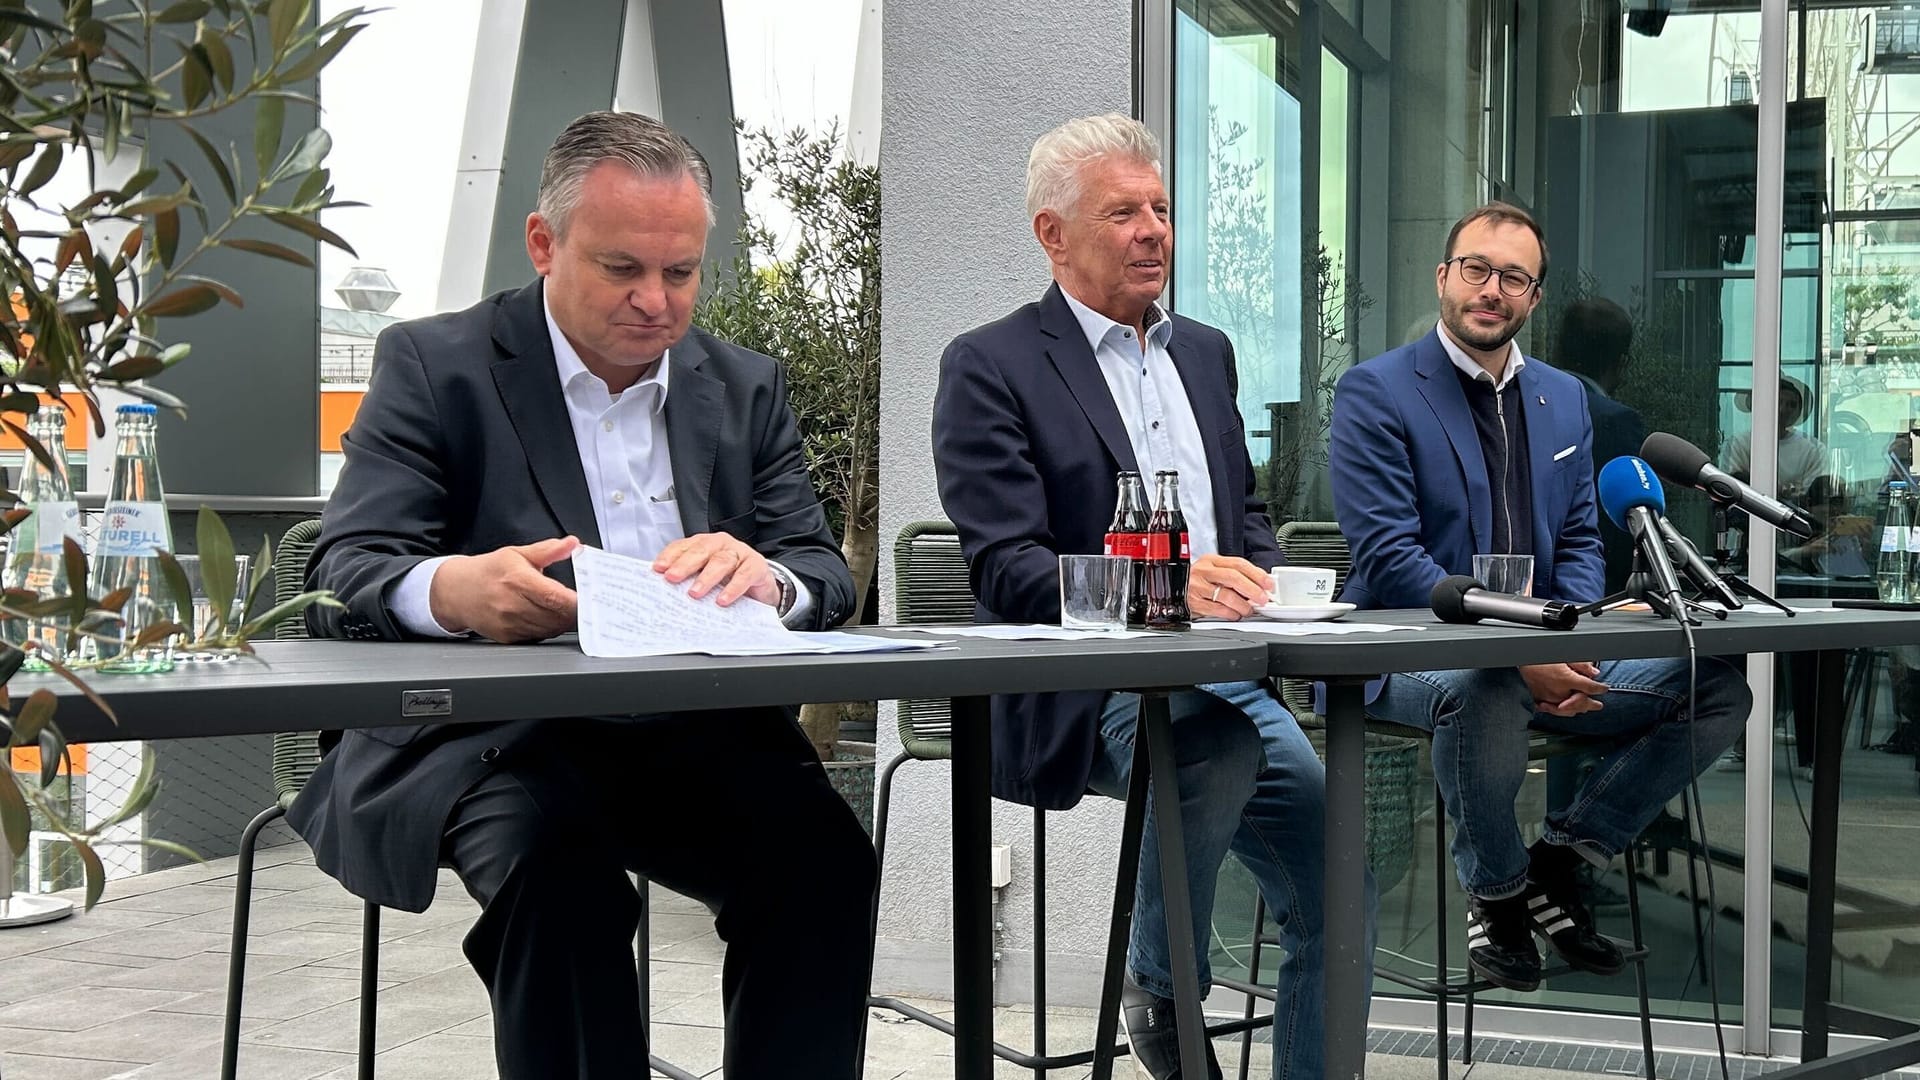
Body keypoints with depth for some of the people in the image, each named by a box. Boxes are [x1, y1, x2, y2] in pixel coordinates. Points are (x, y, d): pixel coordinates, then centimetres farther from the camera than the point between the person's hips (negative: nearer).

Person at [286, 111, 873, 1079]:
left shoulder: (747, 388, 15)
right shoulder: (434, 367, 3)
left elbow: (827, 578, 8)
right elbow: (342, 581, -7)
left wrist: (766, 578, -19)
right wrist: (449, 591, -32)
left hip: (696, 735, 3)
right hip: (490, 736, -3)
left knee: (824, 855, -25)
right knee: (565, 874, -34)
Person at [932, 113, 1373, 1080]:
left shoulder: (1205, 351, 19)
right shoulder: (988, 366, -3)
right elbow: (1007, 569, -13)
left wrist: (1266, 589, 0)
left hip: (1223, 675, 6)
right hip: (1084, 693, -6)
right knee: (1219, 741, -34)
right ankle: (1158, 991, -9)